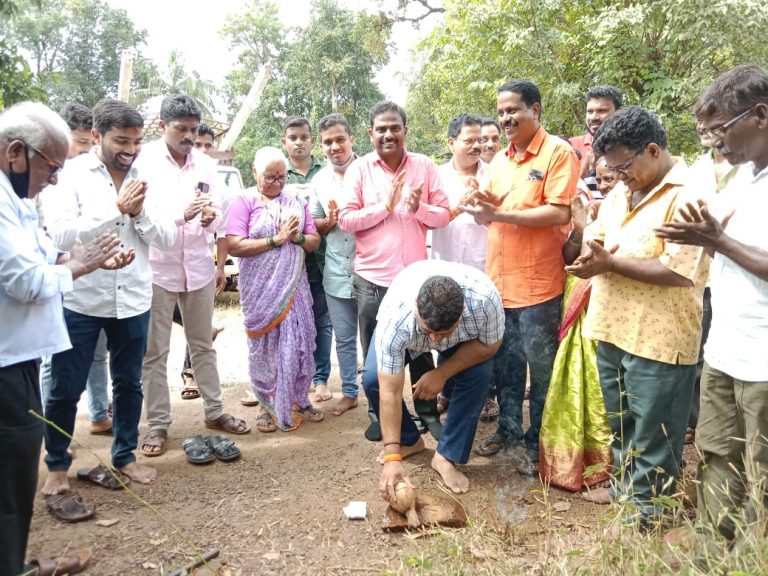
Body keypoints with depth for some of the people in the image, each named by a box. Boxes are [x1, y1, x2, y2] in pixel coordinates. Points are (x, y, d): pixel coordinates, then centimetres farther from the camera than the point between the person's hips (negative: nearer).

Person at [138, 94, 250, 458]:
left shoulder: (205, 164, 6)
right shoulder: (144, 161, -6)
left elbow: (217, 211, 6)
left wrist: (209, 217, -19)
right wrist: (181, 214, -27)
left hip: (198, 266, 4)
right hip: (156, 267, -3)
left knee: (203, 345, 14)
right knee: (155, 352, 4)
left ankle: (214, 411, 27)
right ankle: (157, 424, 15)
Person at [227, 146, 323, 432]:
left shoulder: (296, 199, 8)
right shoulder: (244, 201, -4)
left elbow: (314, 240, 9)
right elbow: (234, 246, -15)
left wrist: (296, 237, -13)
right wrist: (276, 239, -16)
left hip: (294, 285, 3)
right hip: (260, 288, -3)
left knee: (299, 343, 6)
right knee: (264, 346, 7)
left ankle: (298, 400, 23)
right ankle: (268, 405, 20)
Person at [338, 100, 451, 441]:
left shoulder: (425, 167, 2)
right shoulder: (359, 169, -2)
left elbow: (444, 216, 1)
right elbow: (345, 220, -8)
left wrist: (419, 208, -18)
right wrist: (386, 205, -15)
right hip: (372, 278, 0)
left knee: (421, 349, 12)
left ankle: (428, 413, 28)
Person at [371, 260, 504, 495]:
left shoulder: (484, 298, -42)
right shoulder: (395, 317, -43)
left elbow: (490, 344, -21)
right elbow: (390, 391, -37)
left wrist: (441, 373, -28)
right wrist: (392, 456, -37)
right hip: (404, 331, 0)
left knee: (478, 376, -24)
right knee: (373, 379, -19)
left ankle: (446, 456, -5)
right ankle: (408, 441, 9)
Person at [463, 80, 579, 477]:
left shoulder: (558, 152, -8)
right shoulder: (499, 160, 14)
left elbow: (559, 213, -17)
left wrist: (500, 214, -19)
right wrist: (482, 209, -7)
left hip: (537, 283, -6)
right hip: (498, 279, 7)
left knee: (541, 367, 6)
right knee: (505, 362, 16)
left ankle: (537, 441, 22)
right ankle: (509, 429, 31)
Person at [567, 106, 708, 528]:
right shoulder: (621, 192, 11)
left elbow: (679, 271, -25)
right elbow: (593, 236, 17)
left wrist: (610, 262, -20)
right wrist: (592, 253, -7)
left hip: (658, 337, -8)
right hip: (613, 328, 8)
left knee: (652, 429, 7)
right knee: (621, 420, 22)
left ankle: (649, 505, 25)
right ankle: (626, 482, 41)